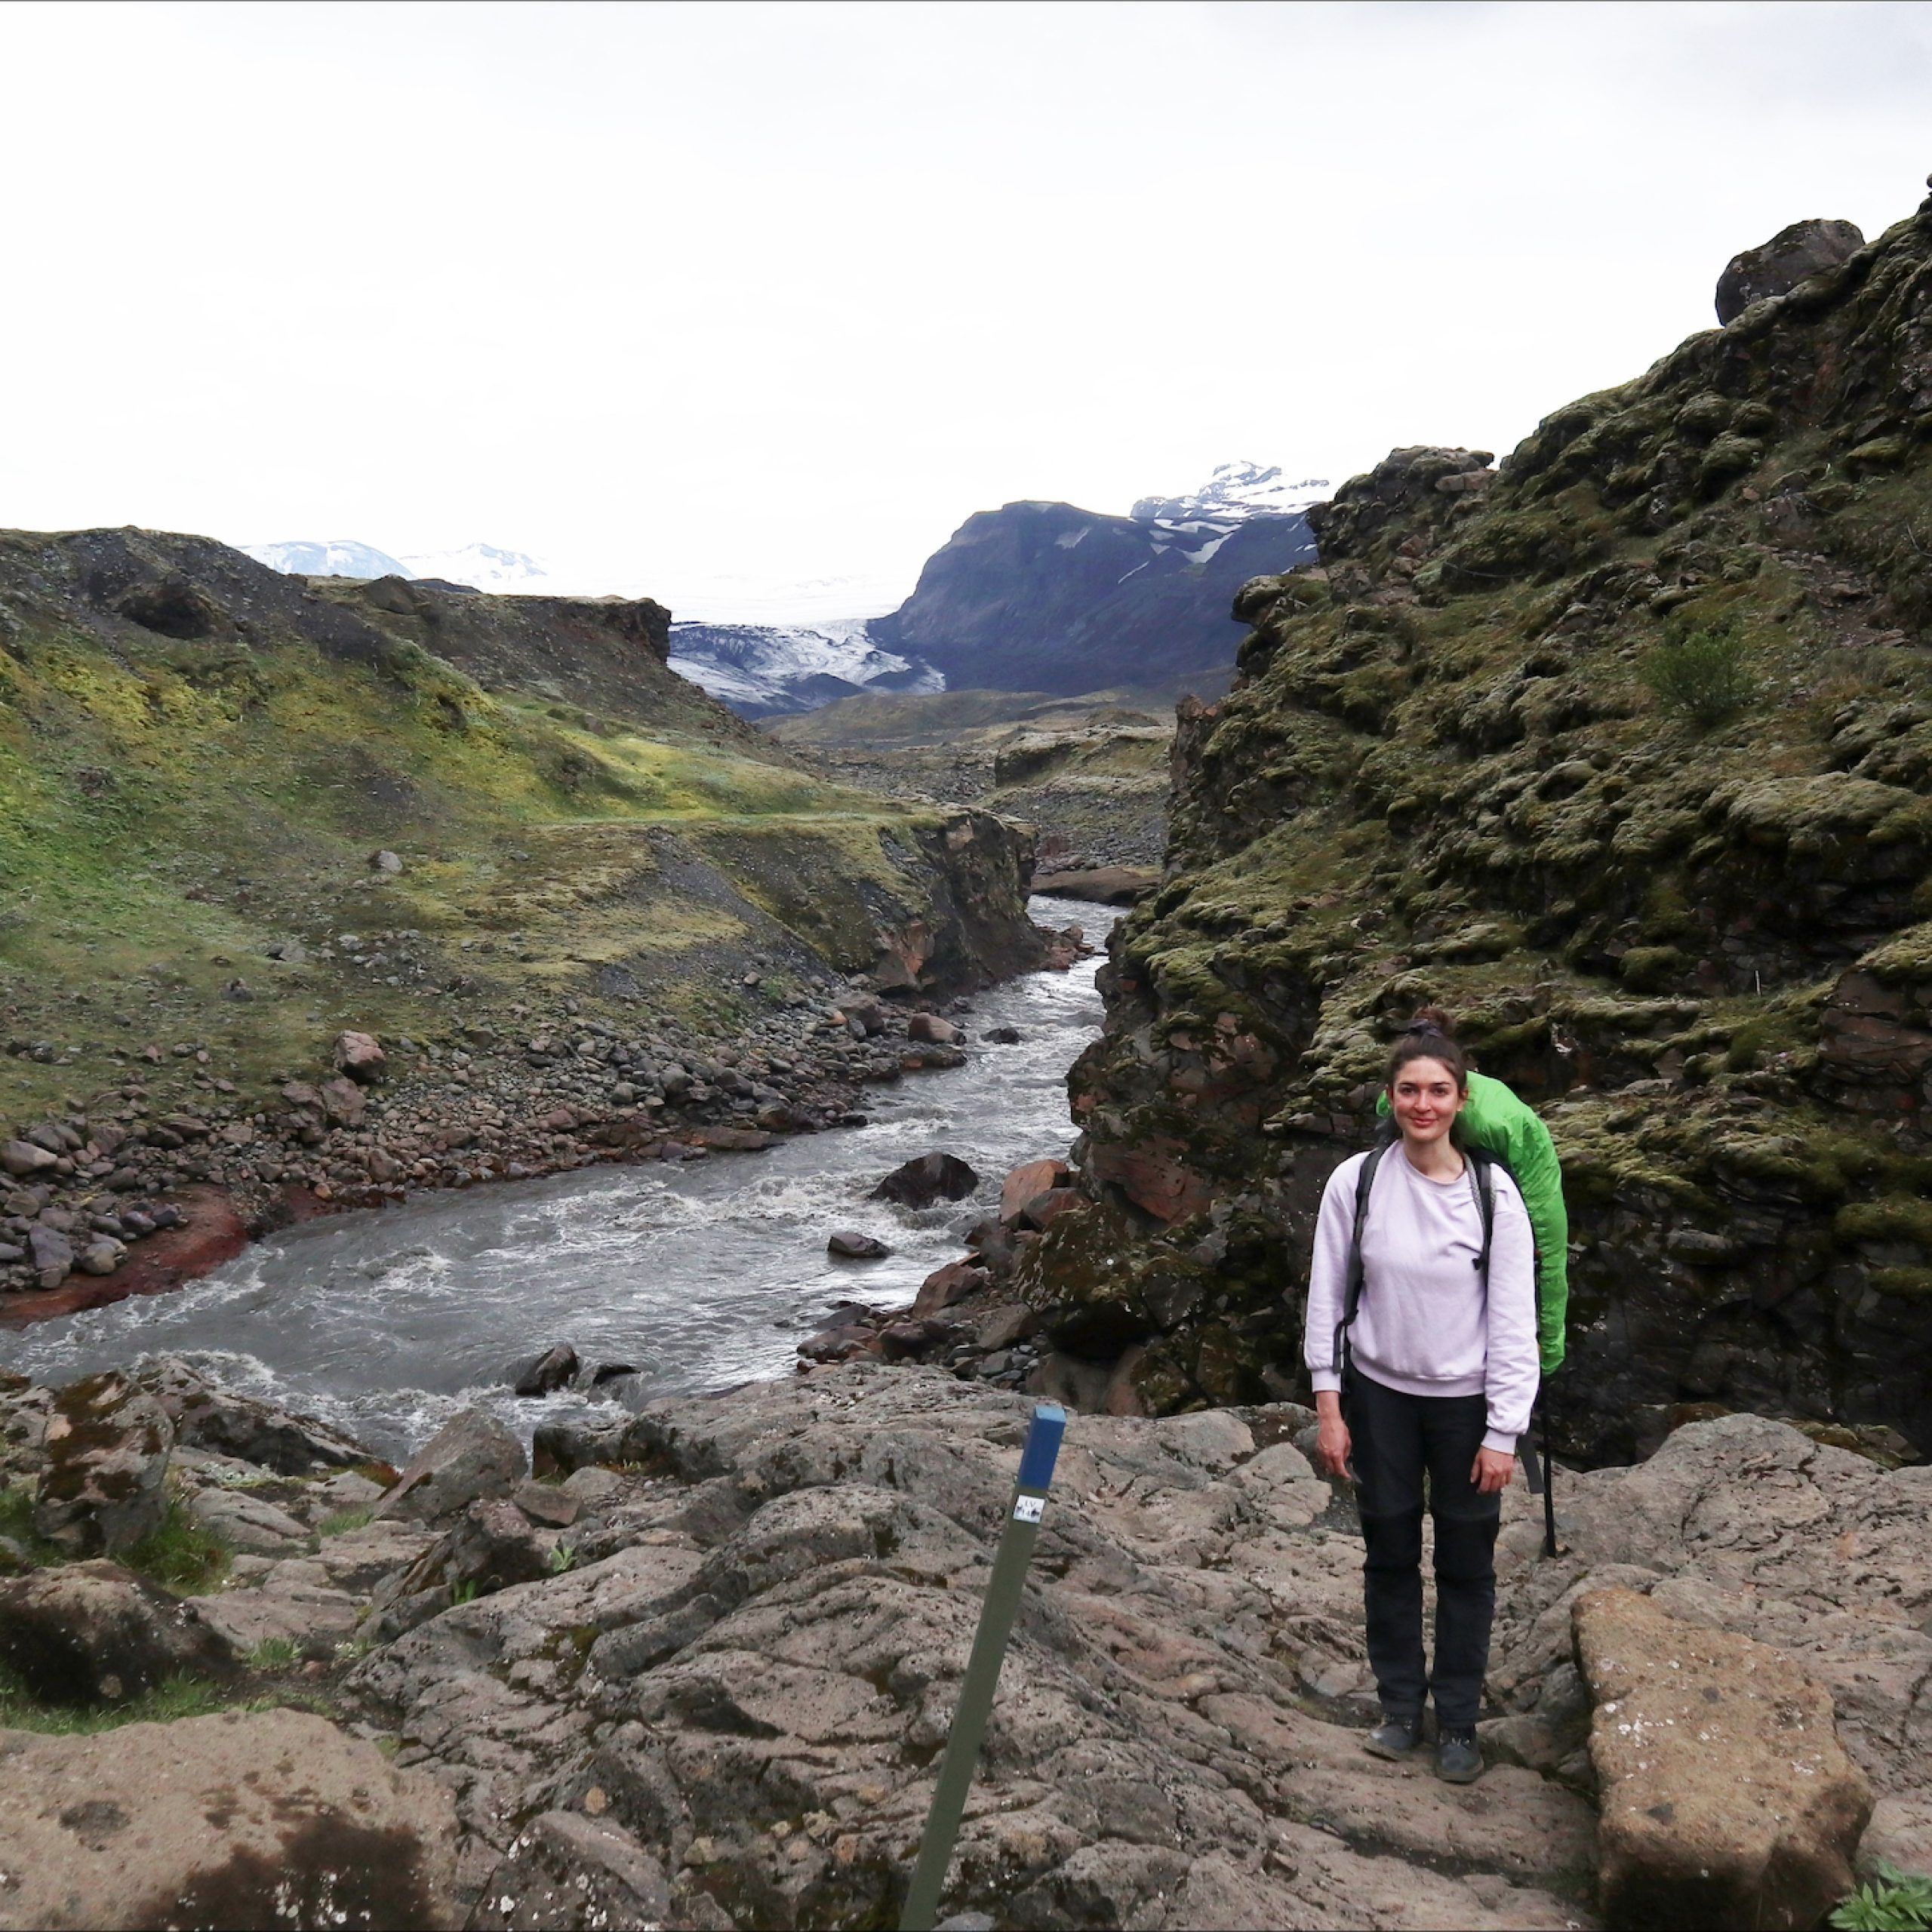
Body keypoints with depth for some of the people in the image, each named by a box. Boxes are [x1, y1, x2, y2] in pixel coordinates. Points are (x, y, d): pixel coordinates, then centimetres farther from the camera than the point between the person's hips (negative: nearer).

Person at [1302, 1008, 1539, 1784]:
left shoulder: (1493, 1193, -14)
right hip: (1379, 1394, 1)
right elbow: (1326, 1297, -4)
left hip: (1465, 1400, -1)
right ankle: (1401, 1706, 32)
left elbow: (1514, 1319, -9)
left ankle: (1458, 1720, 29)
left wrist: (1502, 1432, -9)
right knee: (1389, 1554, 13)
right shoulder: (1356, 1181, -11)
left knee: (1466, 1565, 11)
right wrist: (1328, 1406, -4)